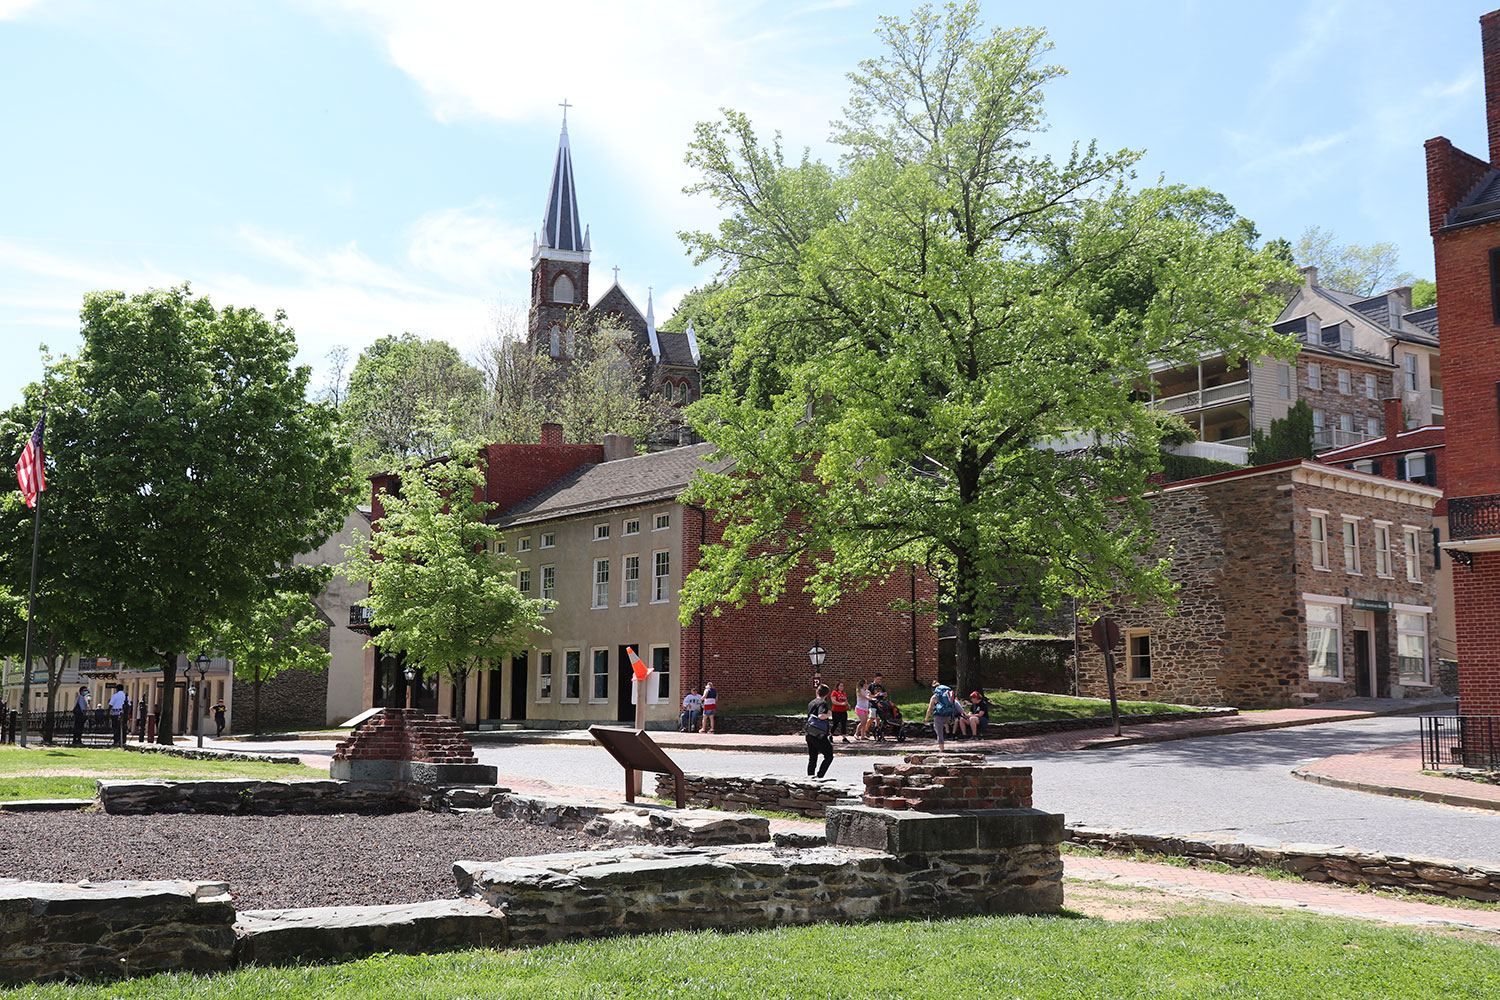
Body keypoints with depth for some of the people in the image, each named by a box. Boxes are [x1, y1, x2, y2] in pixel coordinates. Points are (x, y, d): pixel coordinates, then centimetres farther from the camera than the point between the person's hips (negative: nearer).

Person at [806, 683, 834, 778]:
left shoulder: (811, 703, 14)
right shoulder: (823, 703, -12)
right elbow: (821, 716, -28)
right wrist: (829, 714, -10)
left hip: (809, 734, 8)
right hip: (819, 735, -8)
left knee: (812, 758, 14)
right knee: (829, 756, 1)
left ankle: (810, 777, 13)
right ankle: (819, 776, -8)